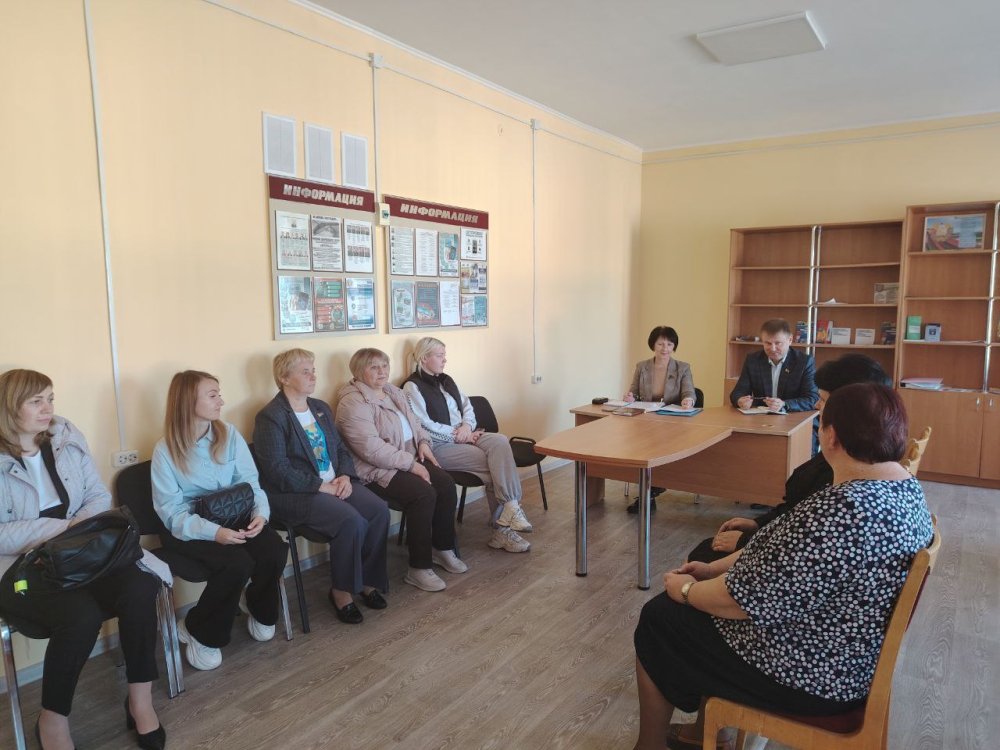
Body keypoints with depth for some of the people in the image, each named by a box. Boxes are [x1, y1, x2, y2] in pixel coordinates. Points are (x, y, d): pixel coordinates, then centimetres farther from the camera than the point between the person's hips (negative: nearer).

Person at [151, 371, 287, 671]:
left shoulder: (230, 434, -1)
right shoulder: (165, 450, -11)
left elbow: (250, 481, -3)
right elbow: (172, 513, -14)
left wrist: (260, 513, -23)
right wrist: (213, 531, -30)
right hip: (186, 528, -4)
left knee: (275, 550, -23)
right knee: (237, 563, -30)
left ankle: (259, 606, 12)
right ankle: (199, 631, -1)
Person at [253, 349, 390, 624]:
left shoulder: (321, 408, 15)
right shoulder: (270, 417, -10)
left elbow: (341, 448, 16)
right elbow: (278, 470, -17)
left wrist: (345, 477, -5)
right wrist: (321, 487, -19)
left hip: (335, 483, 7)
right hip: (294, 492, -7)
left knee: (379, 510, -17)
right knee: (351, 521, -29)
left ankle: (367, 579, 2)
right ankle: (341, 590, -7)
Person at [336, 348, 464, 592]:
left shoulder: (393, 392, 14)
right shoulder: (353, 403, -15)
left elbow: (414, 421, 24)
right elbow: (372, 449, -24)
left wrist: (423, 442, 3)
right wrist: (411, 465, -23)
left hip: (411, 459, 8)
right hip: (377, 470, -8)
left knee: (446, 484, -13)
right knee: (424, 494, -28)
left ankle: (443, 548, 6)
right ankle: (419, 569, -16)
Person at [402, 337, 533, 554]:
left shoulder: (446, 380, 19)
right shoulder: (412, 387, -5)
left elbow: (467, 406, 17)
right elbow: (424, 426, -13)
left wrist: (467, 426, -5)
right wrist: (458, 435, -13)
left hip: (463, 436, 7)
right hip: (438, 446, -7)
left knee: (499, 441, -23)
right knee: (493, 463, -24)